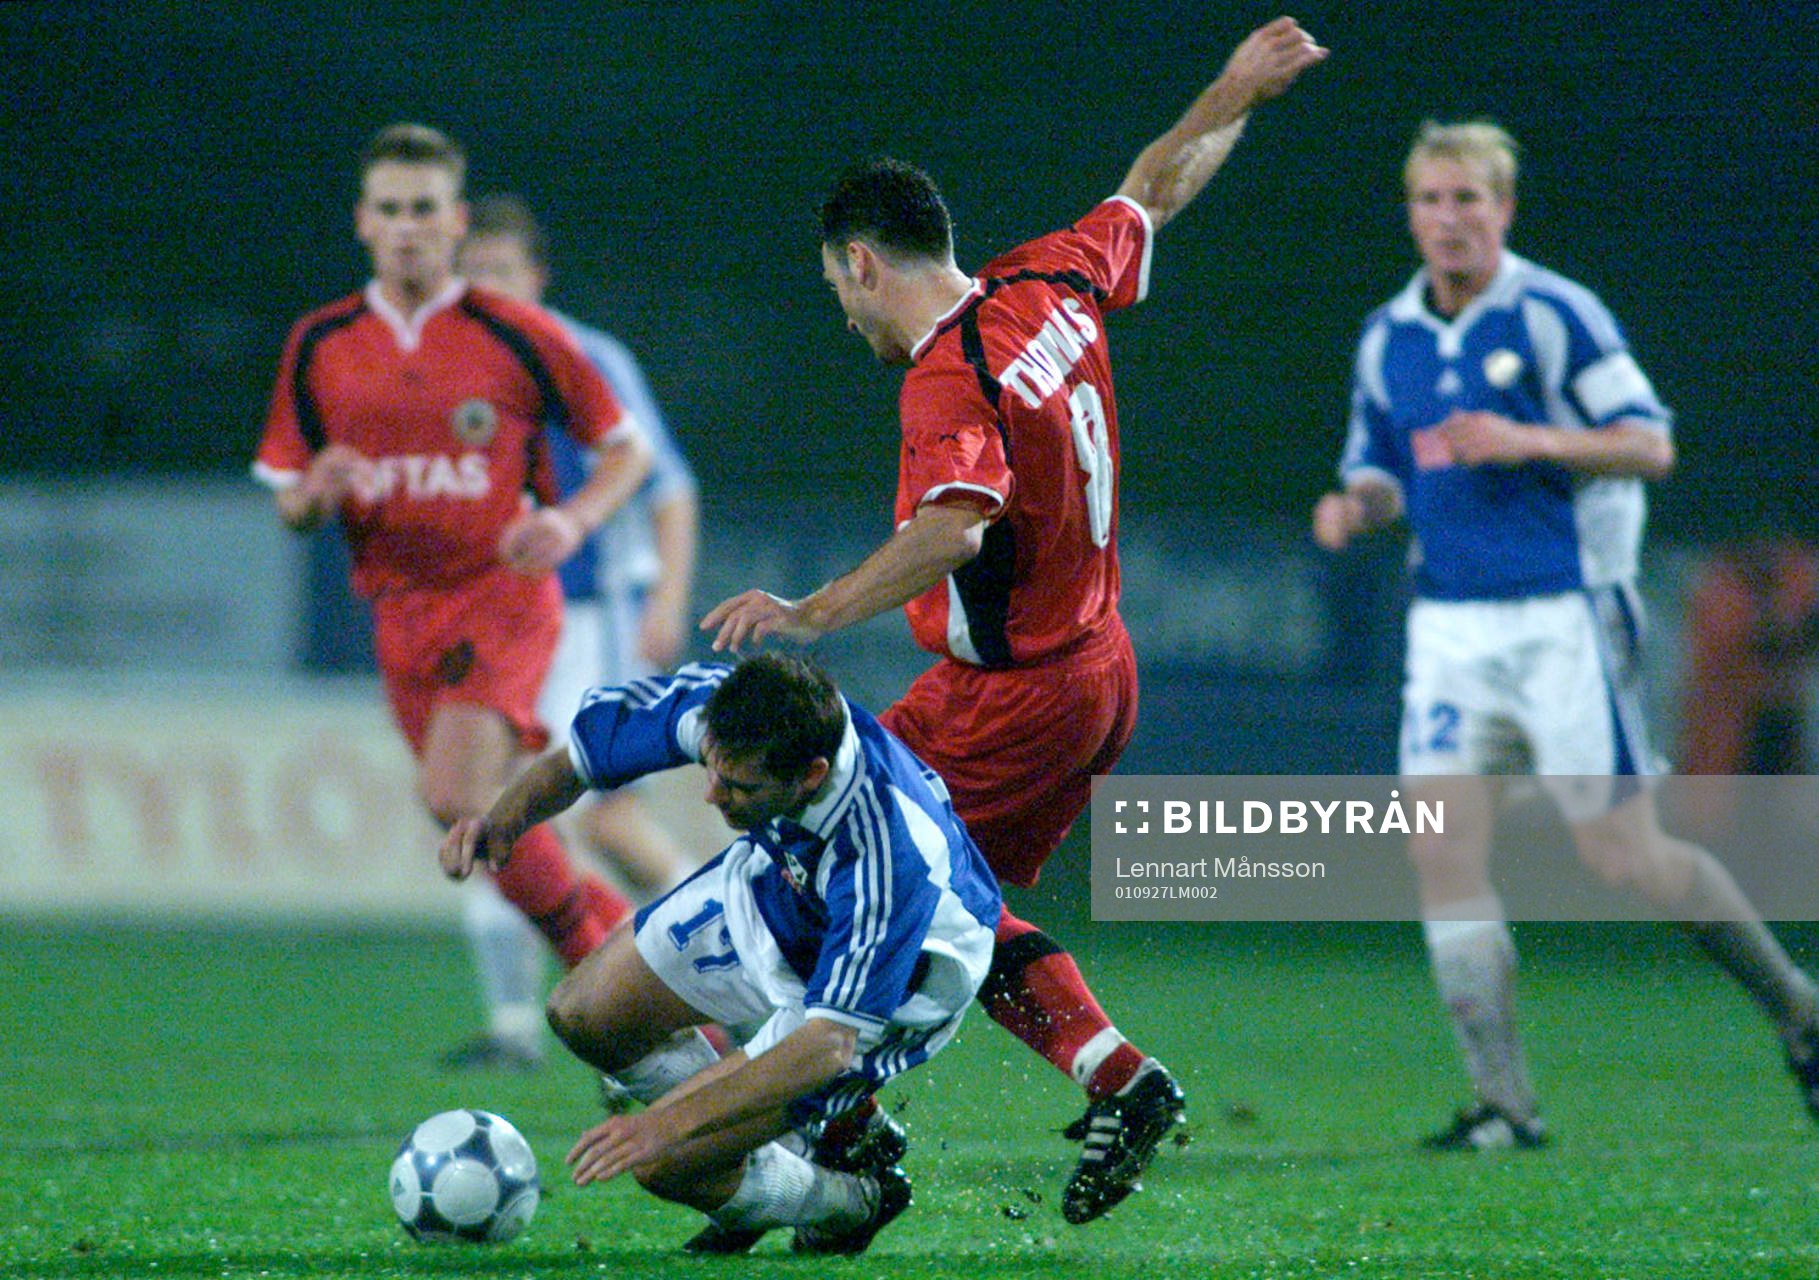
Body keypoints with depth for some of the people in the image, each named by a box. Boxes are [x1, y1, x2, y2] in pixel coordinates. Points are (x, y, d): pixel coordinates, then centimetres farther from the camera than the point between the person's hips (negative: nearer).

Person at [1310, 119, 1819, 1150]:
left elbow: (1651, 444, -9)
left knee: (1624, 855, -6)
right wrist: (1354, 507, -3)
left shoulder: (1557, 314, -8)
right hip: (1451, 626, 5)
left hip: (1564, 616, -5)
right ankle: (1505, 1103, -2)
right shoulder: (1388, 338, 10)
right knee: (1443, 850, -7)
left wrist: (1527, 442, -22)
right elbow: (1379, 467, 20)